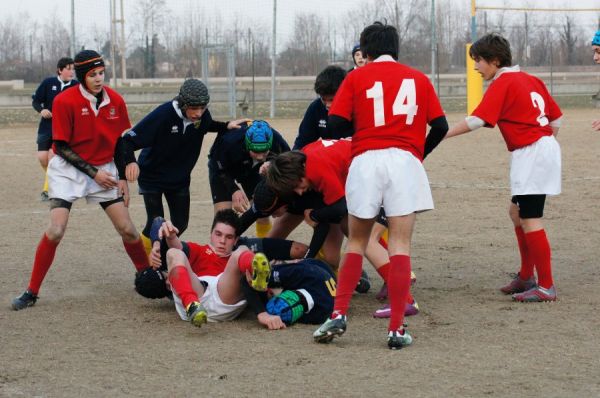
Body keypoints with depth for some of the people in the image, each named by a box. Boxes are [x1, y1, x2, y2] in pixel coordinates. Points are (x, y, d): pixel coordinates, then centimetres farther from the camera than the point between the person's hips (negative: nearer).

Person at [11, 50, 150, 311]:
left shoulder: (115, 101, -4)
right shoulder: (65, 101, -17)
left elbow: (120, 142, 7)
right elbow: (62, 147, -13)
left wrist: (122, 178, 3)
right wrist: (93, 173, -15)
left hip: (104, 169, 4)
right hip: (69, 170, -4)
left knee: (128, 230, -1)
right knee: (55, 231, -17)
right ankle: (31, 292, -6)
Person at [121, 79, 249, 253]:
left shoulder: (203, 115, -15)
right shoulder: (163, 115, -32)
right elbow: (129, 139, -31)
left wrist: (227, 126, -1)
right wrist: (130, 162, -48)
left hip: (180, 178, 5)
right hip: (152, 176, -5)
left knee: (180, 224, 8)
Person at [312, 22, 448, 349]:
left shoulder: (357, 77, 9)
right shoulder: (418, 79, 14)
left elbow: (335, 123, 0)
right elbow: (440, 126, 10)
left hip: (366, 160, 0)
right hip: (405, 160, 0)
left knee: (356, 242, 14)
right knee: (400, 244, -1)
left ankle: (339, 315, 5)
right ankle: (396, 329, -7)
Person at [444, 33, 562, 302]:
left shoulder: (502, 83, -10)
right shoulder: (530, 80, 15)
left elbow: (476, 121, -19)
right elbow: (556, 119, 15)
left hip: (530, 153, -10)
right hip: (546, 144, 10)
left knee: (529, 219, -7)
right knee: (517, 212, 18)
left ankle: (546, 286, -6)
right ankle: (526, 277, 25)